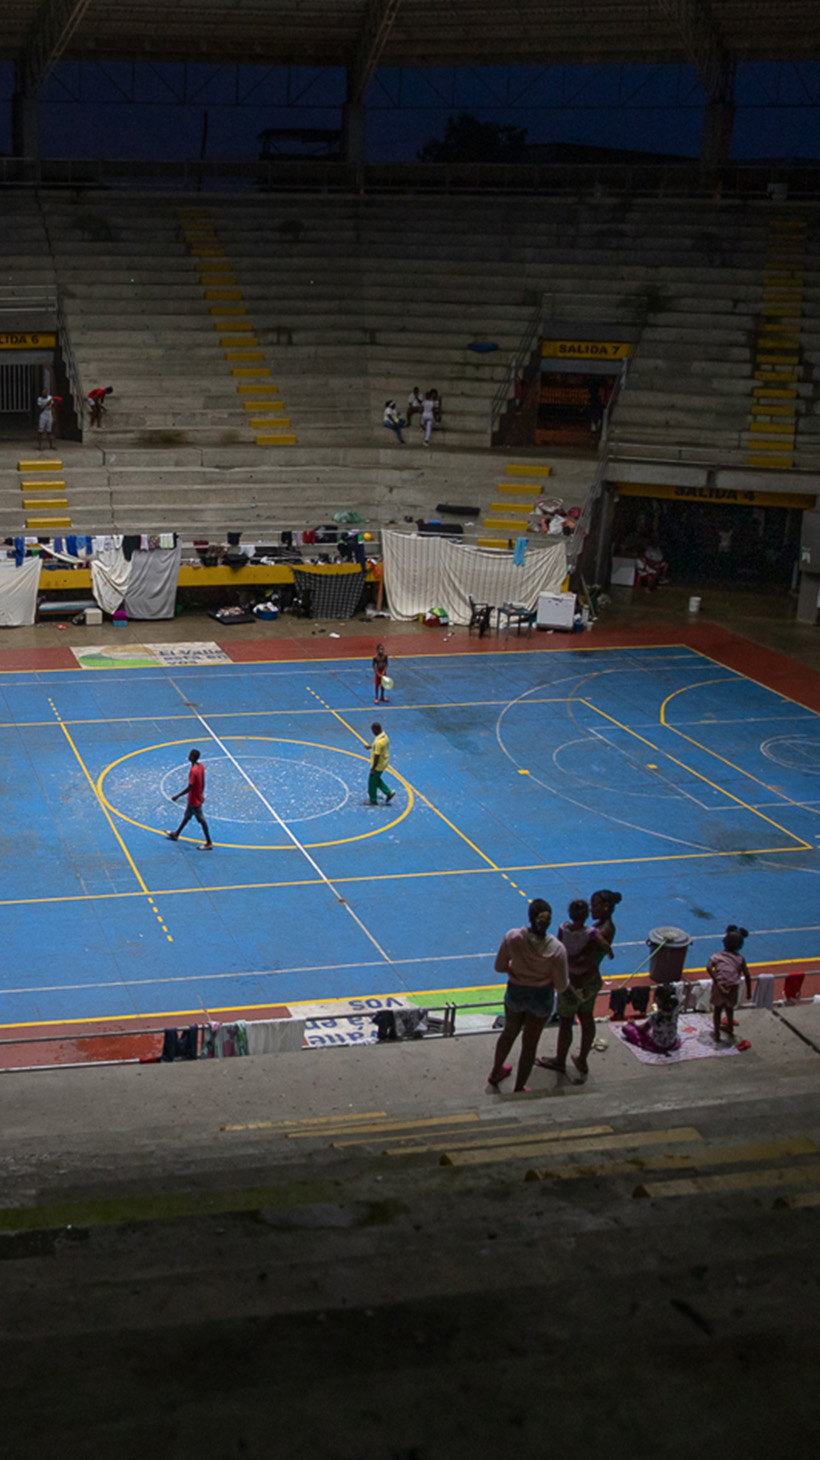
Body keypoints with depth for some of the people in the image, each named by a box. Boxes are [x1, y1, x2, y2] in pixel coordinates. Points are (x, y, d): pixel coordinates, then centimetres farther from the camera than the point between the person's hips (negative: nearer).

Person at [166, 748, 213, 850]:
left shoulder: (193, 771, -29)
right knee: (187, 816, 23)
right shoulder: (201, 767, -3)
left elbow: (190, 787, -28)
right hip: (198, 797, 9)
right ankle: (176, 834, 41)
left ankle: (209, 843, 8)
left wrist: (178, 796, -20)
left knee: (201, 820, 0)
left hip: (194, 800, -9)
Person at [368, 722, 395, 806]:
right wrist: (371, 747, 18)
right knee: (377, 780, 27)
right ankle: (388, 793, 24)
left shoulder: (378, 742, -33)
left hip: (378, 765, -9)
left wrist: (372, 769, -19)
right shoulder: (384, 736, -3)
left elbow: (377, 756, -28)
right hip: (384, 763, 9)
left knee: (372, 782, 11)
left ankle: (373, 801, 26)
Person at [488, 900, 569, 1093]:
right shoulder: (556, 949, -28)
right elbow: (561, 985, -17)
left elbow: (499, 967, -12)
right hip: (542, 998, -2)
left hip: (516, 992, 2)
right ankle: (519, 1088, 36)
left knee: (509, 1032, 30)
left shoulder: (512, 937, -26)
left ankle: (495, 1072, 54)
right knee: (530, 1043, 19)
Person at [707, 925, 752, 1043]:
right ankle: (730, 1030, 47)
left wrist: (717, 982, -18)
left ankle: (717, 1034, 29)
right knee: (729, 1009, 28)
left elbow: (709, 967, -17)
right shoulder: (740, 958, 3)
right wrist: (749, 991, 9)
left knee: (717, 1010, 21)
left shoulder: (717, 956, 1)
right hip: (733, 989, 1)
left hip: (719, 988, -1)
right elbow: (747, 975, 0)